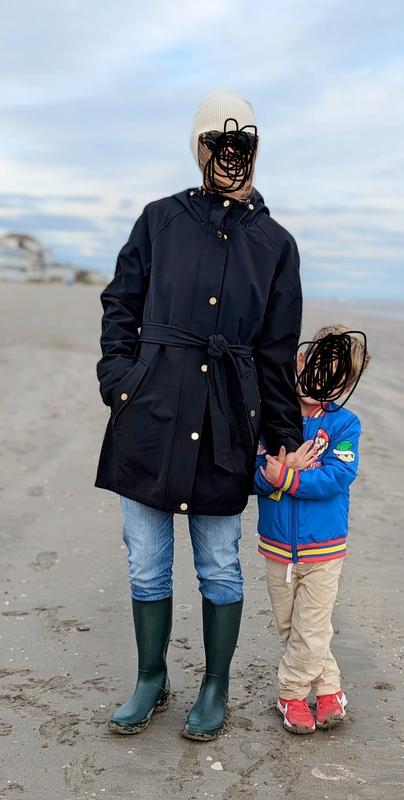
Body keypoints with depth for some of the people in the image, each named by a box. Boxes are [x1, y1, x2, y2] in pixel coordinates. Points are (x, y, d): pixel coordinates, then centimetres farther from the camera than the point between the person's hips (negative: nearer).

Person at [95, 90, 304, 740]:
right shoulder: (161, 220, 7)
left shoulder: (276, 244, 7)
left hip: (227, 418, 0)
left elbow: (278, 352, 9)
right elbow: (119, 303, 12)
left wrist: (286, 436, 8)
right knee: (147, 562, 9)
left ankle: (216, 687, 28)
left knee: (220, 566, 8)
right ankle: (151, 682, 29)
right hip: (150, 411, 1)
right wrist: (119, 380, -1)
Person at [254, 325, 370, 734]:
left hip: (323, 548, -3)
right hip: (277, 544, 3)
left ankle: (292, 693, 24)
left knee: (310, 630, 3)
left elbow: (339, 476, -20)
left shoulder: (344, 423, -8)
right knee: (287, 626, 15)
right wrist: (279, 471, -27)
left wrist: (285, 479, -26)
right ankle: (328, 688, 33)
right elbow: (254, 472, -7)